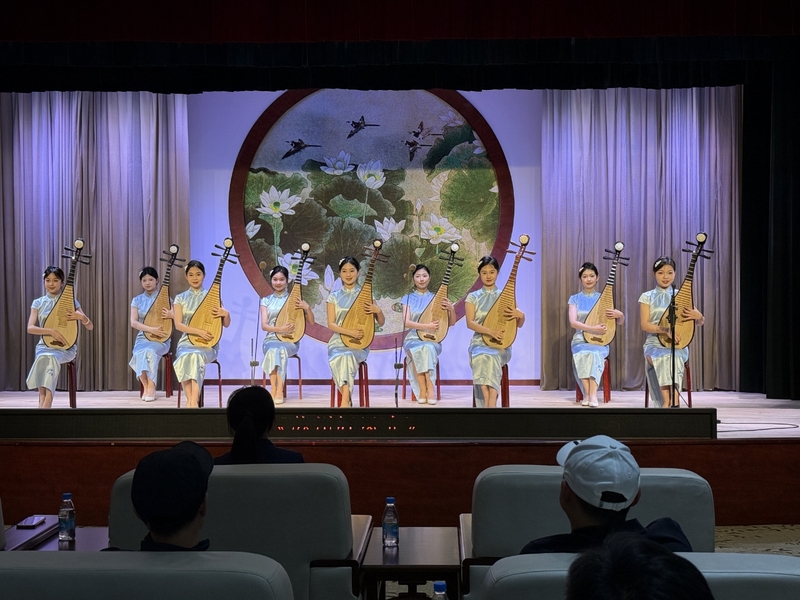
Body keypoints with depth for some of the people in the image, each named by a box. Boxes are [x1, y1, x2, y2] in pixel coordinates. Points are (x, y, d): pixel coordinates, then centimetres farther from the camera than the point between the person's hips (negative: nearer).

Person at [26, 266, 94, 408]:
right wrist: (51, 331, -22)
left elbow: (90, 327, 2)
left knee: (48, 358, -36)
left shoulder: (71, 302, 5)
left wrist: (81, 317, -21)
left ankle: (44, 404, -40)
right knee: (45, 357, -36)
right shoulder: (38, 303, 9)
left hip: (66, 347, -1)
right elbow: (30, 328, -4)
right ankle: (44, 404, -40)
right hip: (45, 345, 1)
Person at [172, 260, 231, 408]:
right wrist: (199, 331, -21)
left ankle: (194, 401, -40)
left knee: (195, 356, -36)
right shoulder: (180, 298, 9)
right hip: (187, 341, 1)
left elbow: (226, 324, 5)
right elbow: (178, 324, -4)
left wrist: (226, 314, -19)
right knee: (185, 356, -35)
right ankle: (190, 400, -33)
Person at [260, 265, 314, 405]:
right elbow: (264, 325, -2)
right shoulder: (266, 301, 10)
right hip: (271, 339, 1)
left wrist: (307, 307, -13)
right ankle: (275, 390, -35)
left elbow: (311, 322, 6)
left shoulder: (294, 299, 7)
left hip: (290, 341, -1)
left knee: (281, 350, -36)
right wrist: (280, 329, -21)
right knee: (273, 350, -36)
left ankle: (279, 392, -35)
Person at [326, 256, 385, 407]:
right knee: (340, 356, -35)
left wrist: (378, 311, -14)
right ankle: (347, 400, -32)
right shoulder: (334, 296, 7)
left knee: (347, 356, -34)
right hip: (339, 341, 1)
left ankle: (344, 401, -37)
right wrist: (350, 332, -18)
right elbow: (331, 324, -1)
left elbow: (381, 322, 9)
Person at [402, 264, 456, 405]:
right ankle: (423, 390, -30)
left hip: (433, 341, 0)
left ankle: (429, 389, -37)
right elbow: (406, 322, -7)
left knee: (428, 348, -37)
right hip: (413, 339, 0)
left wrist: (452, 309, -13)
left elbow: (451, 323, 8)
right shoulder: (408, 298, 8)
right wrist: (427, 326, -22)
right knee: (418, 350, -37)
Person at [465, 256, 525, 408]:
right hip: (479, 342, 0)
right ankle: (490, 404, -45)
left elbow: (519, 324, 10)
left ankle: (489, 404, -44)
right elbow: (470, 323, -4)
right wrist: (490, 331, -22)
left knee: (490, 357, -36)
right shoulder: (473, 297, 10)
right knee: (483, 357, -37)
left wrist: (520, 315, -16)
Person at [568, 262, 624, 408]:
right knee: (584, 353, -36)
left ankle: (592, 394, -44)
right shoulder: (575, 299, 7)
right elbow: (573, 322, -8)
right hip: (580, 340, 0)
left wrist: (619, 314, -17)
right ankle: (588, 394, -39)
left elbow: (620, 322, 9)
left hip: (600, 341, 0)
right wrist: (593, 328, -24)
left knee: (594, 353, -35)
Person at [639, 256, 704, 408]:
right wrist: (666, 330, -22)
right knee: (663, 357, -36)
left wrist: (698, 316, -16)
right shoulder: (647, 297, 8)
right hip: (654, 344, -1)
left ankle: (668, 404, -39)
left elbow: (700, 322, 11)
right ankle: (673, 403, -39)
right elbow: (644, 324, -4)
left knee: (671, 357, -35)